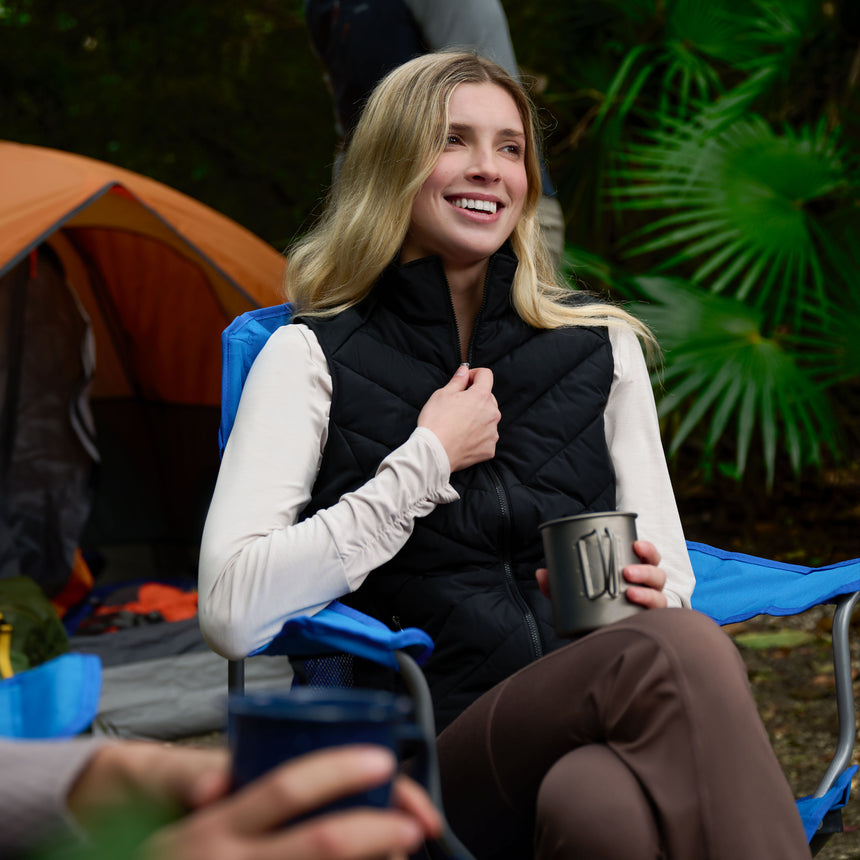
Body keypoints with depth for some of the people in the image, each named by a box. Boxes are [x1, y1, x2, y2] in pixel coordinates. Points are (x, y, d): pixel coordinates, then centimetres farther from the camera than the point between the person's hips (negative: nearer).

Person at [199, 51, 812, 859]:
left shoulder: (599, 343, 17)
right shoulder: (314, 357, 6)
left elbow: (666, 568, 21)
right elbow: (233, 614, -8)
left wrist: (647, 585, -5)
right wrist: (428, 461, -5)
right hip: (432, 758, -3)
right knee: (679, 652, -33)